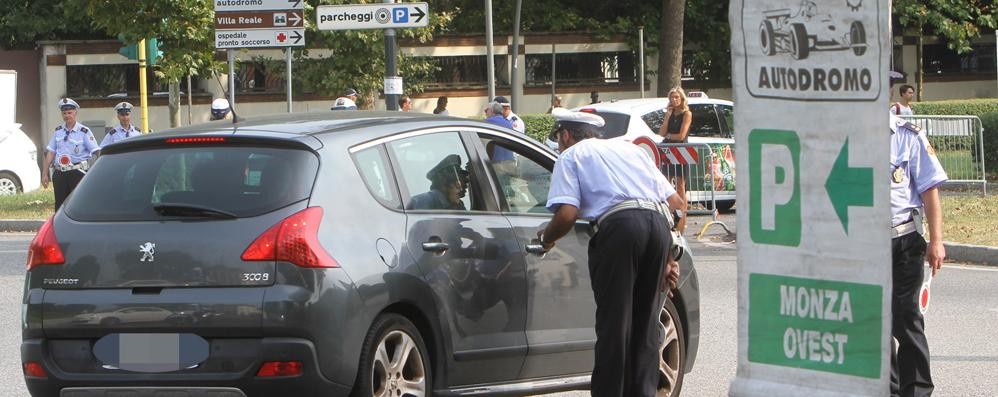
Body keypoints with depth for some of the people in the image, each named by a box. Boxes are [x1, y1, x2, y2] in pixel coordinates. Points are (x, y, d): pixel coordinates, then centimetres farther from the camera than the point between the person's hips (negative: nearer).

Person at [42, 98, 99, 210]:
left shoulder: (84, 132, -2)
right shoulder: (58, 131, 13)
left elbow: (96, 152, -7)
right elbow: (50, 152, 16)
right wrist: (45, 173, 13)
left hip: (78, 172, -5)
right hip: (59, 174, 5)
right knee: (60, 206, 5)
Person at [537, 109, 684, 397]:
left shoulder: (571, 155, 15)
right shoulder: (628, 149, 33)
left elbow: (567, 214, -2)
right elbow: (675, 201, 26)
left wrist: (545, 238, 18)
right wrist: (669, 258, 29)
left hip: (619, 225, -5)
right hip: (659, 222, 5)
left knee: (613, 323, 0)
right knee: (645, 324, 14)